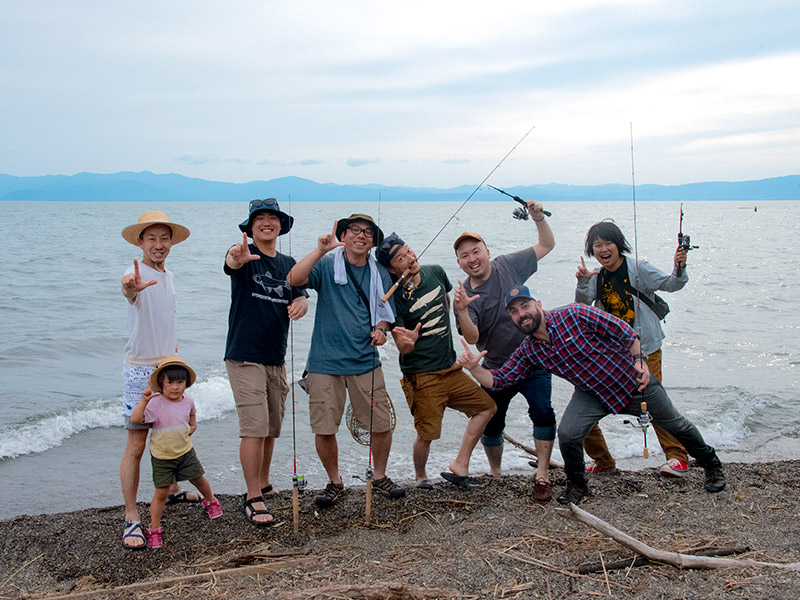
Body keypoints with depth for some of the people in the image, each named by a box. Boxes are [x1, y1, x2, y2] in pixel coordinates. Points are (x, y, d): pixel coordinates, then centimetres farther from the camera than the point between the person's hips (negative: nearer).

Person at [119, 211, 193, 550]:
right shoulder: (137, 274, -15)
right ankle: (131, 519, -1)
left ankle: (171, 491, 39)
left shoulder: (168, 277, 11)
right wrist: (131, 288, -65)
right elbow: (131, 293, -42)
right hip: (141, 371, -8)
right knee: (136, 446, -6)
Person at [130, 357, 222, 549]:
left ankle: (211, 501, 49)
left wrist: (192, 425, 6)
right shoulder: (156, 404, -22)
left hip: (185, 451, 4)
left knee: (198, 479, 18)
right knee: (161, 493, -2)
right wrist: (144, 400, -47)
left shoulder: (187, 401, -4)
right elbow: (135, 418, -36)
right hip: (162, 456, -4)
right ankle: (154, 528, 13)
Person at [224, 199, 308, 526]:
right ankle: (253, 498, -3)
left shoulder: (288, 263, 12)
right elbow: (231, 262, -30)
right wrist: (236, 256, -55)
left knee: (272, 428, 14)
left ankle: (264, 485, 30)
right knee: (255, 428, -10)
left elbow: (301, 299, 5)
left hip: (276, 358, 6)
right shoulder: (245, 256, -6)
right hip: (245, 356, -6)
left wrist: (299, 305, -21)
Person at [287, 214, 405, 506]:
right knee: (324, 430, 0)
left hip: (365, 362, 3)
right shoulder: (326, 266, -2)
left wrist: (380, 331, -2)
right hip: (325, 363, -3)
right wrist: (320, 251, -29)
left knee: (381, 425, 3)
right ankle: (335, 482, 22)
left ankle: (380, 477, 27)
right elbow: (294, 279, -20)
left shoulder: (380, 275, 10)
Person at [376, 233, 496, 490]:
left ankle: (460, 466, 13)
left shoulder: (435, 273, 0)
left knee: (487, 406, 9)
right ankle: (420, 476, 25)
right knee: (427, 435, -5)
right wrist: (408, 343, -38)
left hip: (451, 368, 7)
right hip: (422, 377, -7)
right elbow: (402, 348, -15)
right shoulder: (395, 298, -17)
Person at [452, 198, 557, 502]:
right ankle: (495, 473, 34)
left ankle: (542, 475, -16)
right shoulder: (464, 294, -9)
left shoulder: (509, 265, -2)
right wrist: (461, 311, -41)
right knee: (491, 423, 9)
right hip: (497, 369, 0)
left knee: (542, 411, -20)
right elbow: (471, 338, -22)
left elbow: (547, 245, 7)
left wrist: (539, 219, -10)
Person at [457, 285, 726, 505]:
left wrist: (639, 360, -22)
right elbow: (498, 380, -12)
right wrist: (474, 367, -29)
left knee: (674, 424, 14)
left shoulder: (574, 315, -25)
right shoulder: (528, 351, -10)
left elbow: (625, 332, -18)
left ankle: (711, 464, 42)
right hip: (592, 394, 3)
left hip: (632, 382, -3)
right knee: (568, 434, -20)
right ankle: (577, 485, 8)